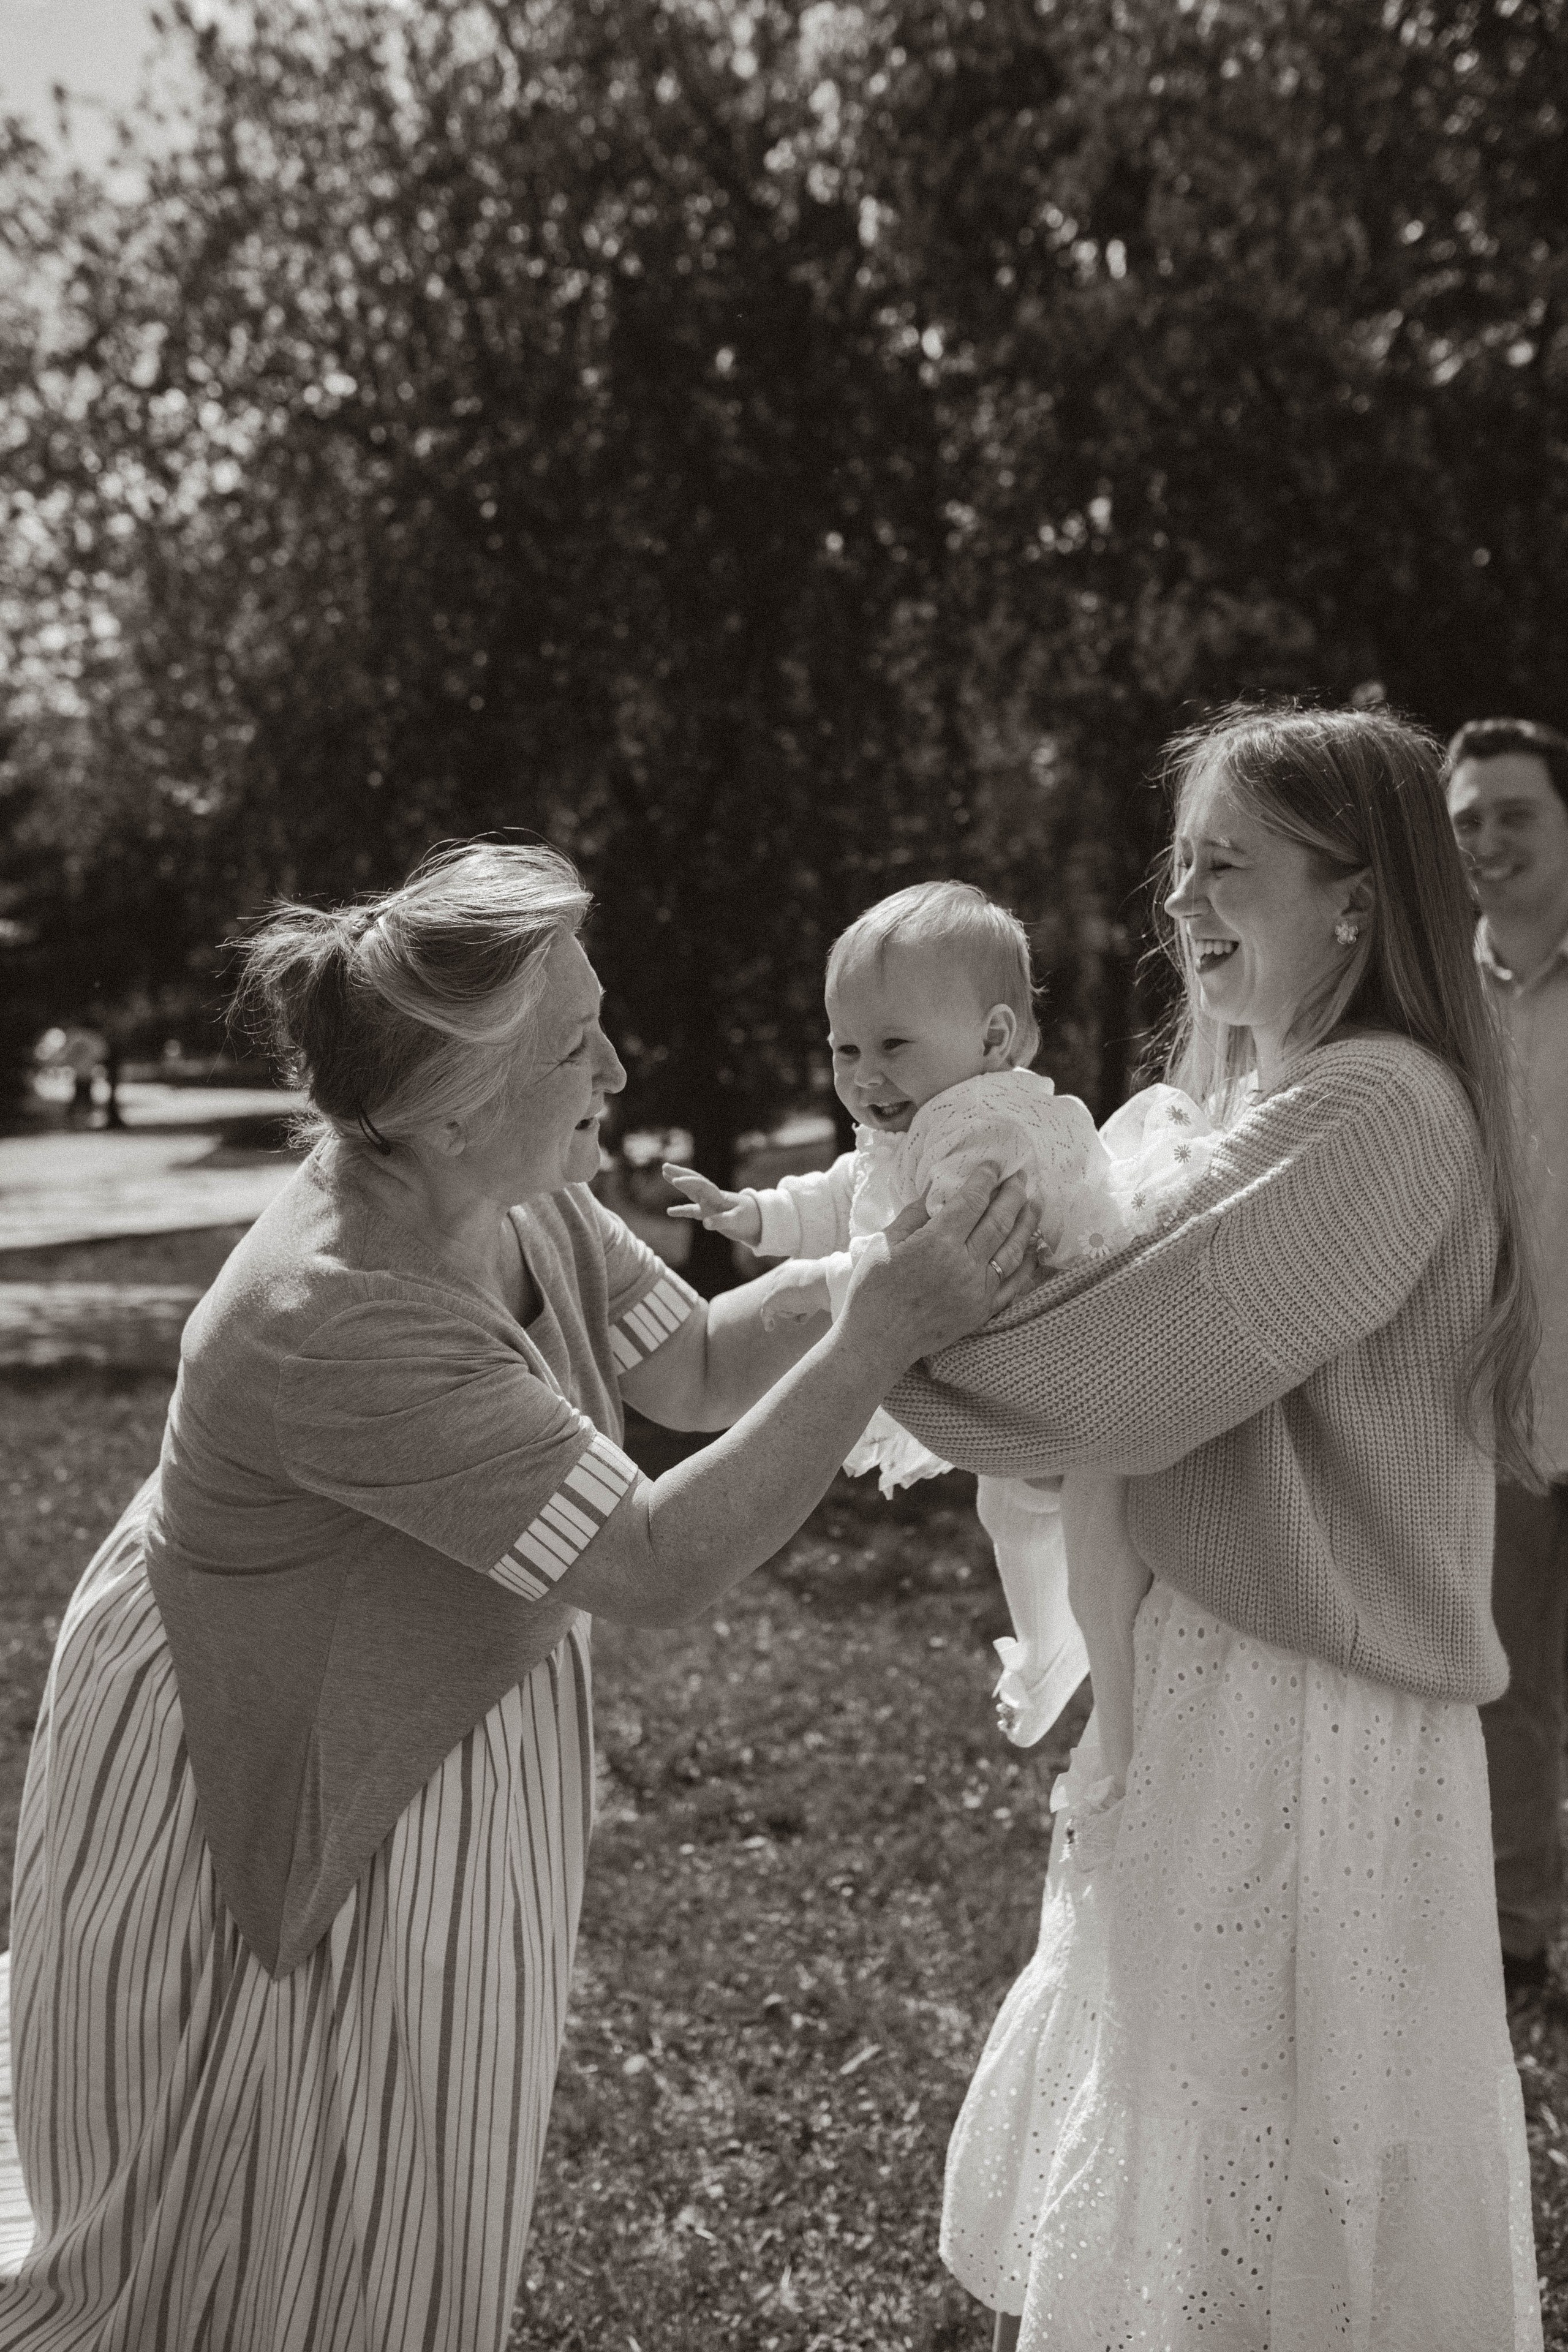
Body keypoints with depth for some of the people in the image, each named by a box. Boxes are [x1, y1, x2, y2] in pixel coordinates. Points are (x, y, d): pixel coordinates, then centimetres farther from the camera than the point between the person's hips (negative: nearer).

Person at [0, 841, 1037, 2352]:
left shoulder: (514, 1201, -11)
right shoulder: (335, 1322, -37)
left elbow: (699, 1369, -1)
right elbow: (665, 1565, -36)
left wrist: (891, 1252, -14)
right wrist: (882, 1334, -35)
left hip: (448, 1724, 8)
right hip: (251, 1777, -8)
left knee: (419, 2228, 21)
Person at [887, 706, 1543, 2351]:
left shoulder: (1379, 1109, -19)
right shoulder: (1270, 1095, 12)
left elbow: (1125, 1375, -24)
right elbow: (1156, 1334, 8)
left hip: (1297, 1721, -9)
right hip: (1196, 1681, 9)